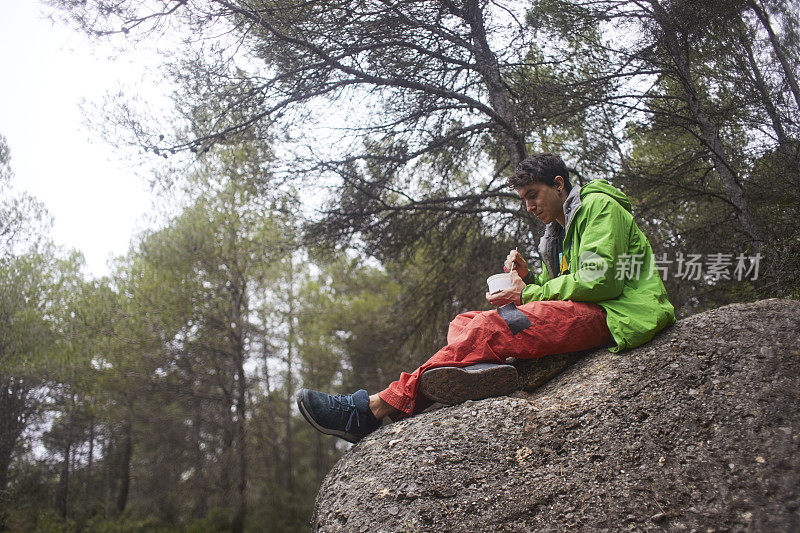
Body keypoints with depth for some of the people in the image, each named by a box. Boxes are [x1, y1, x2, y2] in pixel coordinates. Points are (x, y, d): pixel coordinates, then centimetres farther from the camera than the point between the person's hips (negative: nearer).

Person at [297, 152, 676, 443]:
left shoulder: (599, 206, 1)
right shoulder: (560, 230, 27)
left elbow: (599, 280, -13)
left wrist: (527, 295, -10)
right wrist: (530, 278, 2)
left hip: (608, 314, -9)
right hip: (577, 314, 9)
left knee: (489, 327, -27)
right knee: (464, 324, -6)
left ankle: (373, 409, -31)